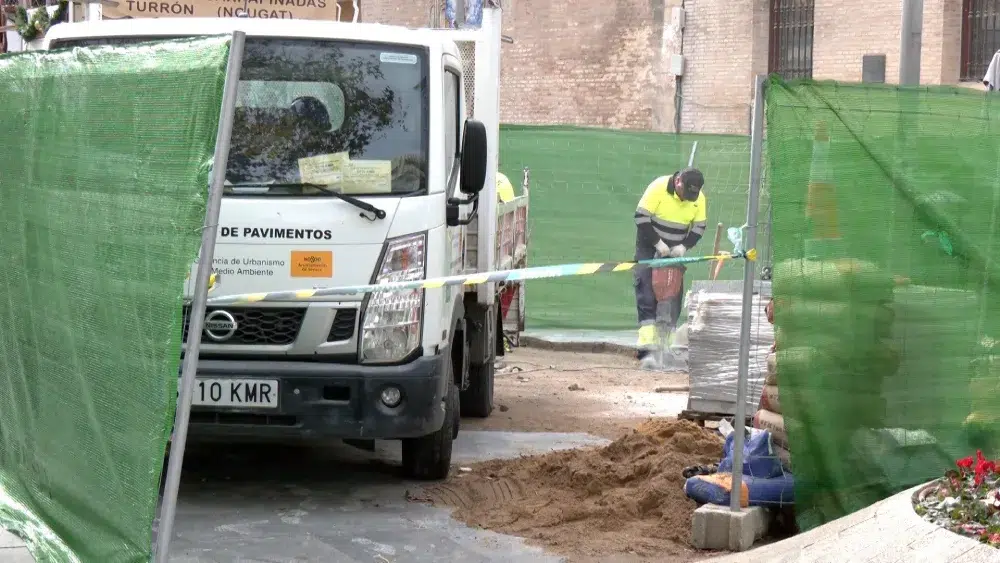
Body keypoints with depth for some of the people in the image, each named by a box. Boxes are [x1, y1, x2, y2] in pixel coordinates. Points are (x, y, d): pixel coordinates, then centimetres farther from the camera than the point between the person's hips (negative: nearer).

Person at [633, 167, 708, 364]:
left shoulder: (699, 199, -10)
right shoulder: (659, 187, -22)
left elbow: (699, 227, 1)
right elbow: (641, 217, -20)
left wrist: (684, 246, -15)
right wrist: (658, 244, -21)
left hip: (675, 250, 4)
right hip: (649, 246, -4)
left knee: (675, 292, 0)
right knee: (645, 288, -15)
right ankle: (647, 345, -23)